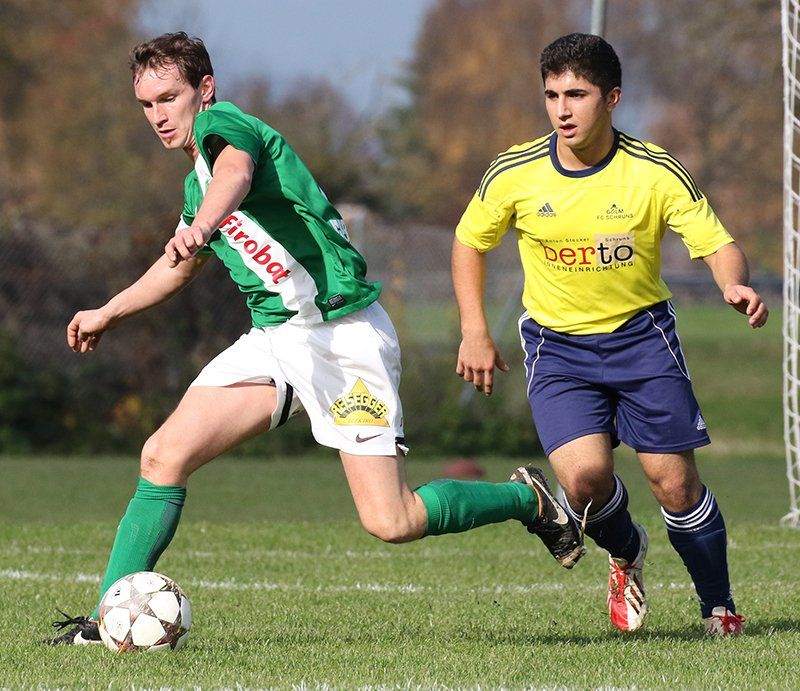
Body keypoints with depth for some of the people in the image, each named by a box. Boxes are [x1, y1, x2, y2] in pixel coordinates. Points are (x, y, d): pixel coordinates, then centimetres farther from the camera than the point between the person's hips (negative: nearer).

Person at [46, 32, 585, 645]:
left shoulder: (225, 124, -10)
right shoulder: (196, 182, 17)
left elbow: (235, 173, -37)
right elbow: (182, 264, 38)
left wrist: (202, 226, -58)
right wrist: (109, 314, 42)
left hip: (344, 333, -8)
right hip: (274, 337, 8)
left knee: (390, 522, -13)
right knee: (164, 456, -8)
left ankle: (526, 498, 11)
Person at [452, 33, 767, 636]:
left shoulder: (656, 172, -12)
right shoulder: (514, 174, -9)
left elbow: (717, 243, -10)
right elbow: (470, 241, 8)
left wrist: (736, 286, -32)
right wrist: (475, 332, 1)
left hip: (641, 336, 0)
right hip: (556, 345, 0)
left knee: (676, 483, -4)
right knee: (585, 476, -20)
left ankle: (719, 607, 20)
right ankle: (625, 553, 15)